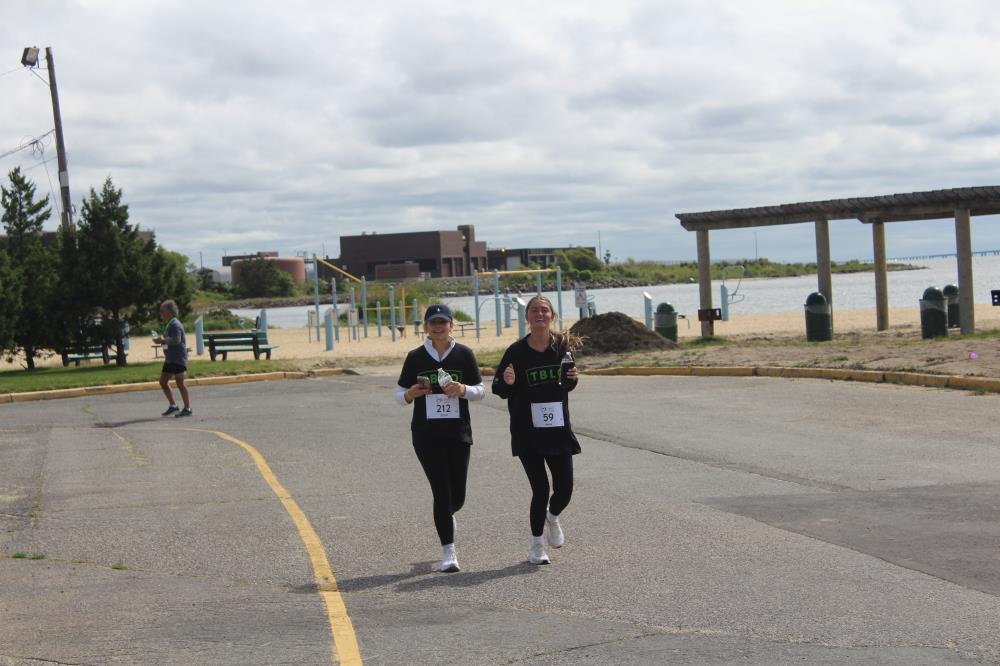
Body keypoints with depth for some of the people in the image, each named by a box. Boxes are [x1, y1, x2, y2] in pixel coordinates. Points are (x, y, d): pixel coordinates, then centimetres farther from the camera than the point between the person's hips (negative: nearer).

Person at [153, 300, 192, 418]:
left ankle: (187, 409, 2)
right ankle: (173, 406, 18)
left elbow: (176, 340, -26)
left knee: (180, 383, -5)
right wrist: (162, 339, 10)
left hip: (178, 359, -11)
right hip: (170, 359, 11)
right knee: (163, 382, 11)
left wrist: (163, 340, -17)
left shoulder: (175, 324, -15)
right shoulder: (170, 324, 16)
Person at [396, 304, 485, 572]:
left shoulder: (464, 354, 2)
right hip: (426, 434, -1)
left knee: (457, 496, 6)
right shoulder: (416, 357, 2)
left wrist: (463, 390, -15)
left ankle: (446, 516, 42)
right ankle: (448, 550, 1)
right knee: (442, 491, -8)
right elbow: (400, 394, 8)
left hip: (459, 433, 1)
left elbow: (480, 390, 6)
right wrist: (411, 394, -15)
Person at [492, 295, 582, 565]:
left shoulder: (563, 347, 1)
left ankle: (551, 518, 38)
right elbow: (499, 389, -2)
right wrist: (507, 382, -23)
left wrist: (573, 378, -7)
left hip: (558, 429, 3)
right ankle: (536, 545, 17)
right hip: (527, 431, -3)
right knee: (541, 489, -4)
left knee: (564, 489, 2)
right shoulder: (517, 351, -7)